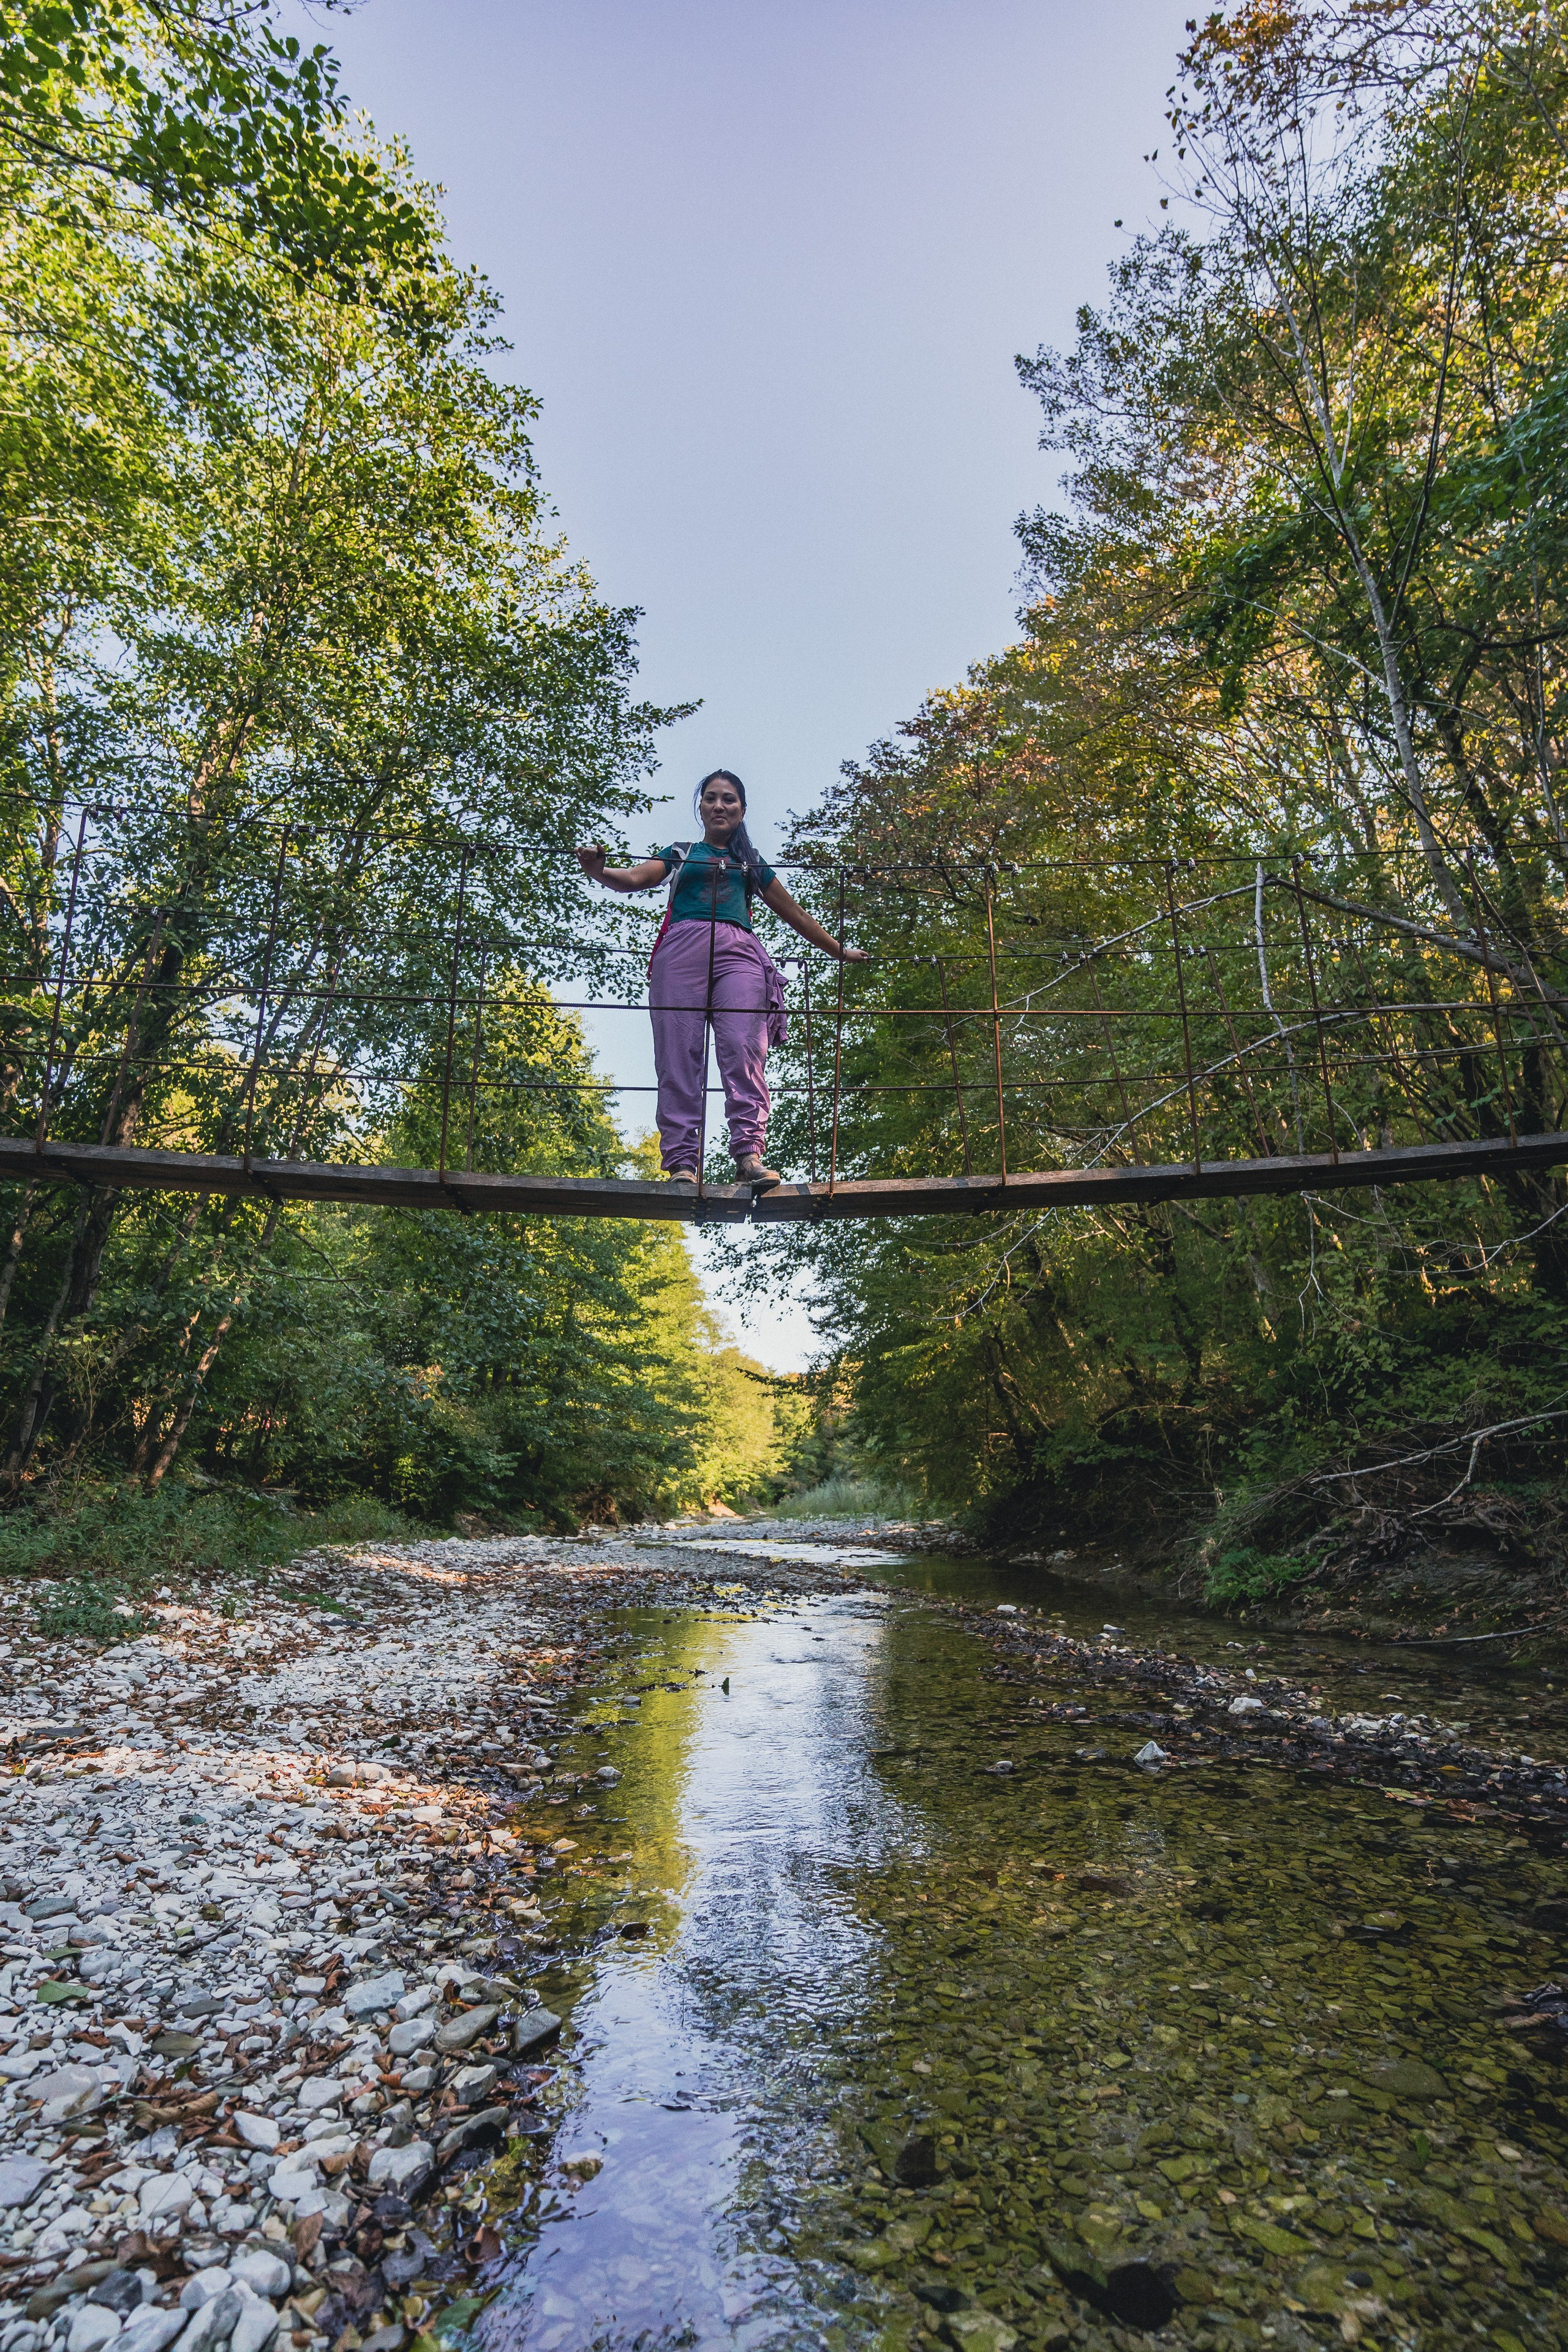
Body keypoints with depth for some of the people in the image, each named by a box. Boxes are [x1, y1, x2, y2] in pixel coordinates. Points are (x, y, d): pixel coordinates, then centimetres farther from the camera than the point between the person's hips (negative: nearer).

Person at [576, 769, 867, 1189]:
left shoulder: (751, 862, 31)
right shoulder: (679, 853, 27)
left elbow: (796, 915, 36)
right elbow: (637, 877, 9)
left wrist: (839, 950, 39)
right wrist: (599, 872, -12)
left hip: (738, 950, 1)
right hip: (683, 947, -1)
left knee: (744, 1050, -21)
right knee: (679, 1056, -15)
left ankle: (750, 1155, -29)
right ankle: (682, 1165, -21)